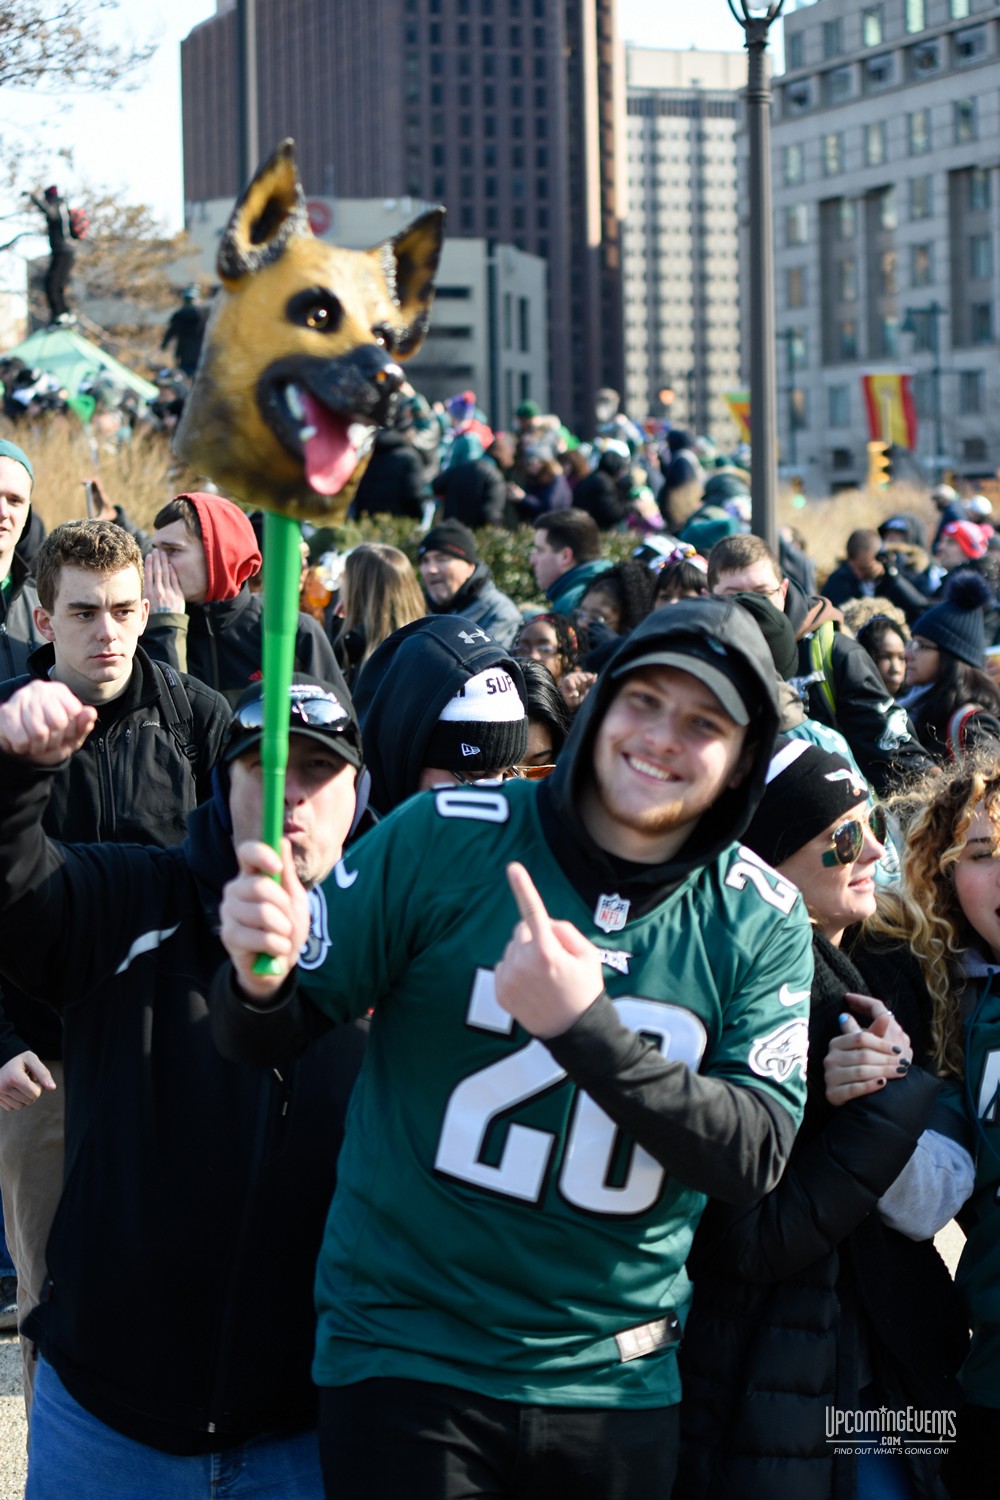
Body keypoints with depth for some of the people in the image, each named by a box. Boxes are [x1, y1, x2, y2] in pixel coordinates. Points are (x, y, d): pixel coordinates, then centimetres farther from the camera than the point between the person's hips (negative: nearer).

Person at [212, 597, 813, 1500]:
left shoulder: (762, 923, -3)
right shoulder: (444, 838, -8)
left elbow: (755, 1156, -13)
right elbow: (261, 1039, -3)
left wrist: (584, 1027, -26)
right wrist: (261, 978, -28)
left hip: (616, 1381, 2)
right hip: (405, 1351, -2)